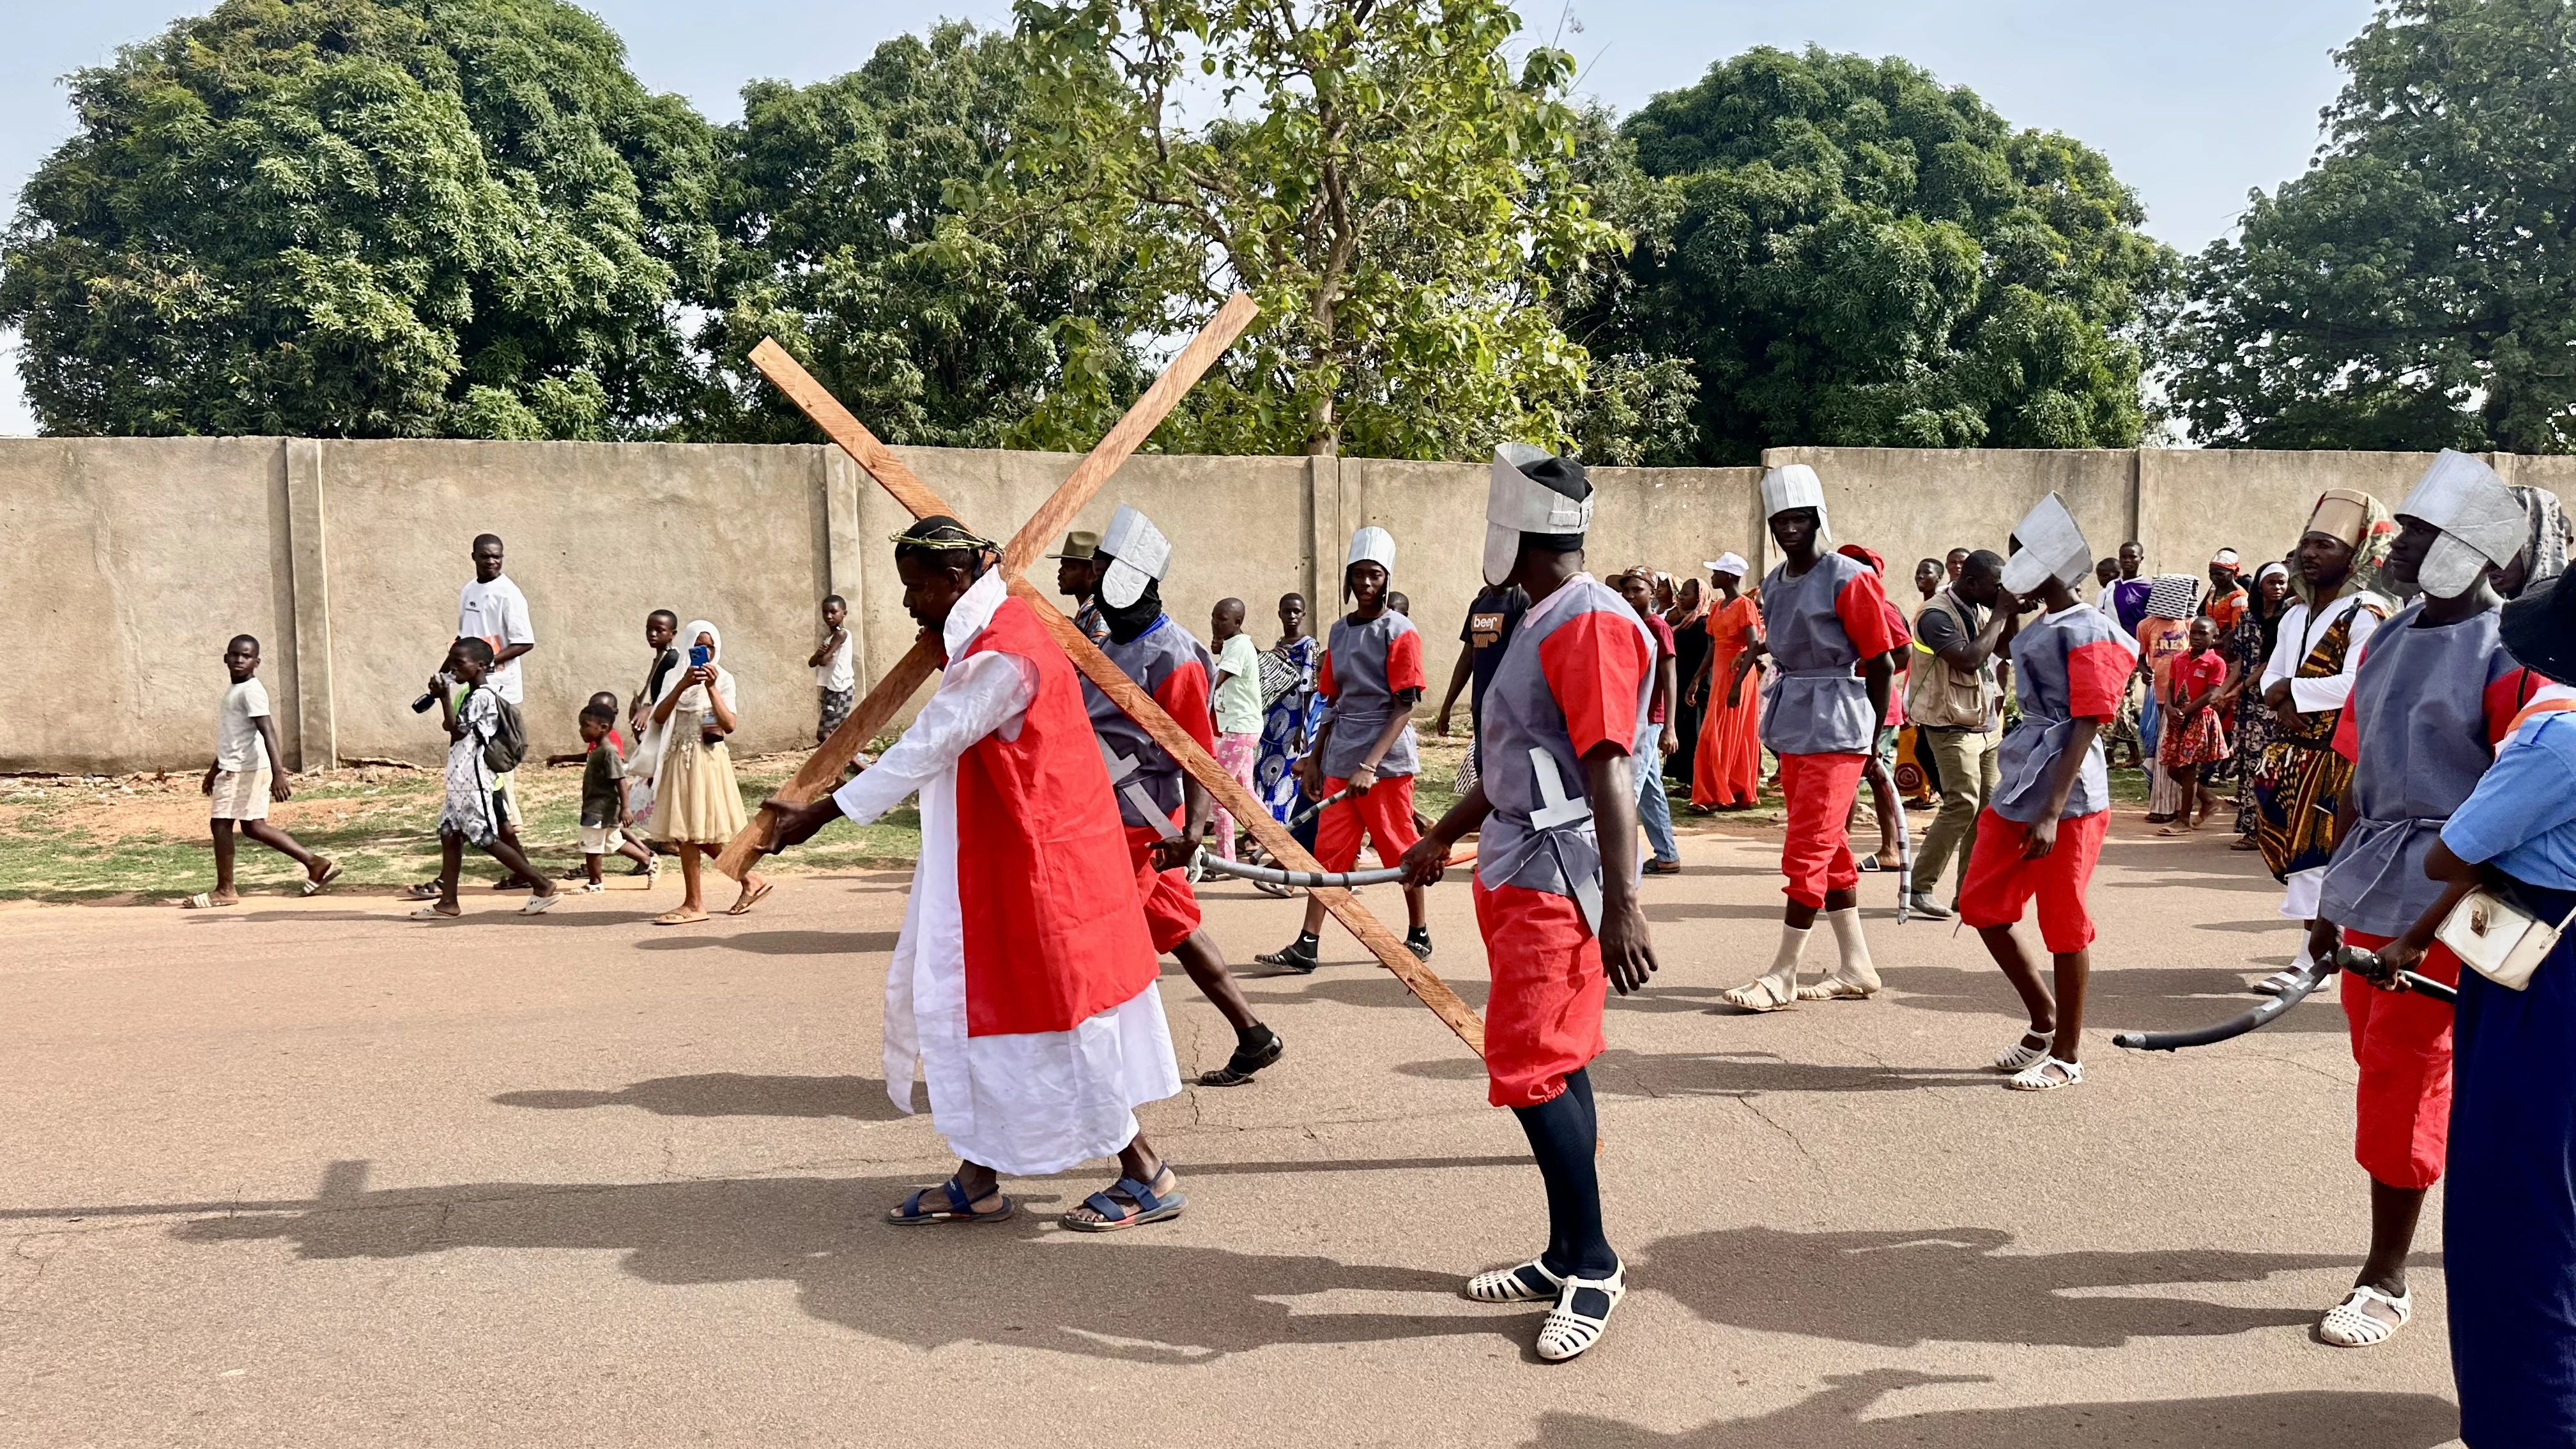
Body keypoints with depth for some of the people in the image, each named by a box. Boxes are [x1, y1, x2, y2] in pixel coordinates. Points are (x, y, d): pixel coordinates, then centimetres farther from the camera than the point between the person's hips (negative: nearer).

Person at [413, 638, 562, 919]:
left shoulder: (482, 697, -16)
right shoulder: (472, 695, 15)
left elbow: (457, 730, -18)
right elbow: (452, 728, 20)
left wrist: (445, 696, -19)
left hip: (475, 782, -10)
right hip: (460, 781, 10)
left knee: (488, 840, -6)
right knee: (449, 835, 8)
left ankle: (544, 887, -2)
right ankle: (448, 902, 11)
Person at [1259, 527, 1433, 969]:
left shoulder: (1399, 632, -6)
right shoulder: (1340, 630, 13)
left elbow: (1405, 706, -12)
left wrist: (1369, 765, -19)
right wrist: (1314, 759, 14)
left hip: (1386, 760, -6)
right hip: (1339, 762, 6)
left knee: (1401, 849, 4)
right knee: (1328, 850, 3)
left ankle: (1419, 935, 21)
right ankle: (1306, 946, 3)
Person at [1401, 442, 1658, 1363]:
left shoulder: (1591, 627, -17)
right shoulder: (1542, 624, 16)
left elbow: (1608, 771, -25)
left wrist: (1621, 905, -29)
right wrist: (1441, 839, 32)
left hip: (1555, 879, -10)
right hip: (1518, 869, 10)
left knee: (1532, 1068, -8)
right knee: (1555, 1063, 13)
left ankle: (1593, 1267, 5)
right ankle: (1565, 1259, 22)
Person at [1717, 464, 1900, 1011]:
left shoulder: (1849, 580, -12)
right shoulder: (1774, 583, 10)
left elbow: (1879, 662, -9)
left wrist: (1873, 738, -5)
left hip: (1836, 727, -8)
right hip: (1791, 723, 8)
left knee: (1808, 851, -7)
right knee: (1829, 849, 13)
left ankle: (1783, 976, -2)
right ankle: (1856, 966, 22)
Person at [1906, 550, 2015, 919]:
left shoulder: (1980, 609, 11)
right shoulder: (1937, 615, -17)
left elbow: (2008, 646, 20)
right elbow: (1969, 659, -28)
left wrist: (2013, 610, 3)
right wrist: (2000, 615, -19)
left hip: (1986, 723, 9)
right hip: (1953, 726, -9)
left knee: (1988, 806, 5)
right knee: (1963, 803, -16)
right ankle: (1920, 889, -11)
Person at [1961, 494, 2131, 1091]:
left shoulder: (2086, 633, -12)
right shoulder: (2037, 628, 15)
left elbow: (2086, 726, -18)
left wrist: (2052, 814, -23)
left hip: (2067, 795, -9)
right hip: (2017, 786, 9)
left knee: (2062, 924, 0)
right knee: (1979, 904, 9)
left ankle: (2068, 1054, 14)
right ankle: (2044, 1019, 26)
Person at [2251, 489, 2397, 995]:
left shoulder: (2366, 615, -12)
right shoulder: (2296, 616, 15)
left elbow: (2356, 685, -23)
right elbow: (2271, 679, 11)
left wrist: (2293, 691, -14)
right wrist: (2282, 703, -10)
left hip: (2337, 758, -8)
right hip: (2291, 755, 8)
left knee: (2321, 851, -7)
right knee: (2296, 849, 10)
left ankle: (2311, 957, -3)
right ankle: (2324, 947, 22)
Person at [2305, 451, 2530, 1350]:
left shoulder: (2504, 658, -13)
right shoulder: (2386, 643, 10)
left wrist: (2427, 929, -23)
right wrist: (2332, 900, 15)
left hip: (2444, 893, -7)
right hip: (2372, 886, 8)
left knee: (2400, 1075, -4)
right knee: (2383, 1059, 15)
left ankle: (2386, 1280, 8)